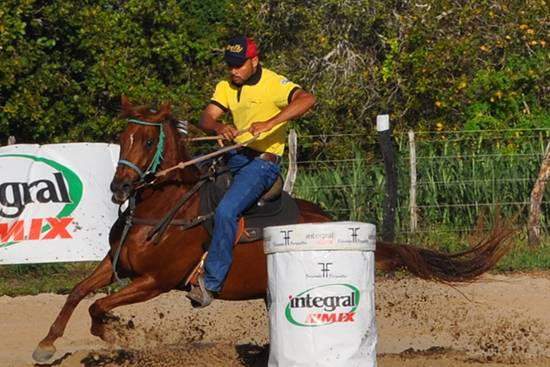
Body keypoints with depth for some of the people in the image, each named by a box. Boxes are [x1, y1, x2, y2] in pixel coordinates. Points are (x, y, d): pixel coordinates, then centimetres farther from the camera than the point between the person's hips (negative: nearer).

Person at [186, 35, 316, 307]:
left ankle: (211, 283, -23)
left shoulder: (274, 84, -12)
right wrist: (219, 127, -25)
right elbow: (206, 118, -1)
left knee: (226, 212, -25)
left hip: (263, 160, -8)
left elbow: (306, 100, -30)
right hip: (234, 157, 8)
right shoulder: (226, 87, 9)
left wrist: (269, 123, -39)